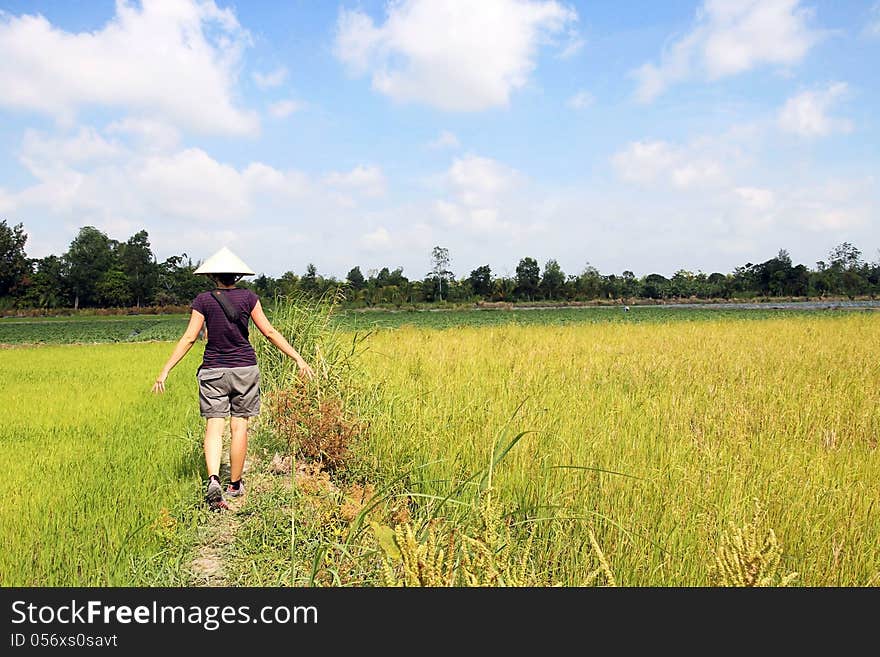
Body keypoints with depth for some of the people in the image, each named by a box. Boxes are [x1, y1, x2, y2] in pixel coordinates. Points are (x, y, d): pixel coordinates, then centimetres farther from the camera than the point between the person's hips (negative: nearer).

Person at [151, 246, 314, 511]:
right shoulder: (248, 297, -2)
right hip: (244, 369, 0)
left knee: (214, 427, 0)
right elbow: (269, 332, -4)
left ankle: (213, 479, -21)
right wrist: (298, 359, 0)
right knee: (239, 426, 8)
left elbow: (188, 338, -5)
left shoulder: (203, 300, -2)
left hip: (212, 371, 0)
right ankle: (235, 484, 17)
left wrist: (165, 371, -1)